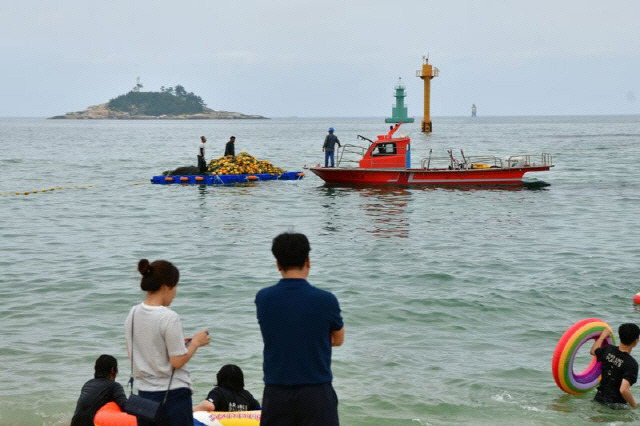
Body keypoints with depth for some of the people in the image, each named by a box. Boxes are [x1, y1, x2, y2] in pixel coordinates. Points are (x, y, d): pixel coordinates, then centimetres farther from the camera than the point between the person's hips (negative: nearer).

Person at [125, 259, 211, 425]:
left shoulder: (133, 314, 4)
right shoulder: (169, 318, -17)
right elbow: (178, 361, -16)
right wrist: (196, 342, 0)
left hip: (144, 393, 7)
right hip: (173, 394, -7)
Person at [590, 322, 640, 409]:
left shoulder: (608, 350, -1)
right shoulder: (631, 364, -19)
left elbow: (593, 351, 24)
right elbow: (624, 390, -28)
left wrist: (602, 336, 37)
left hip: (599, 398, 7)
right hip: (615, 403, -7)